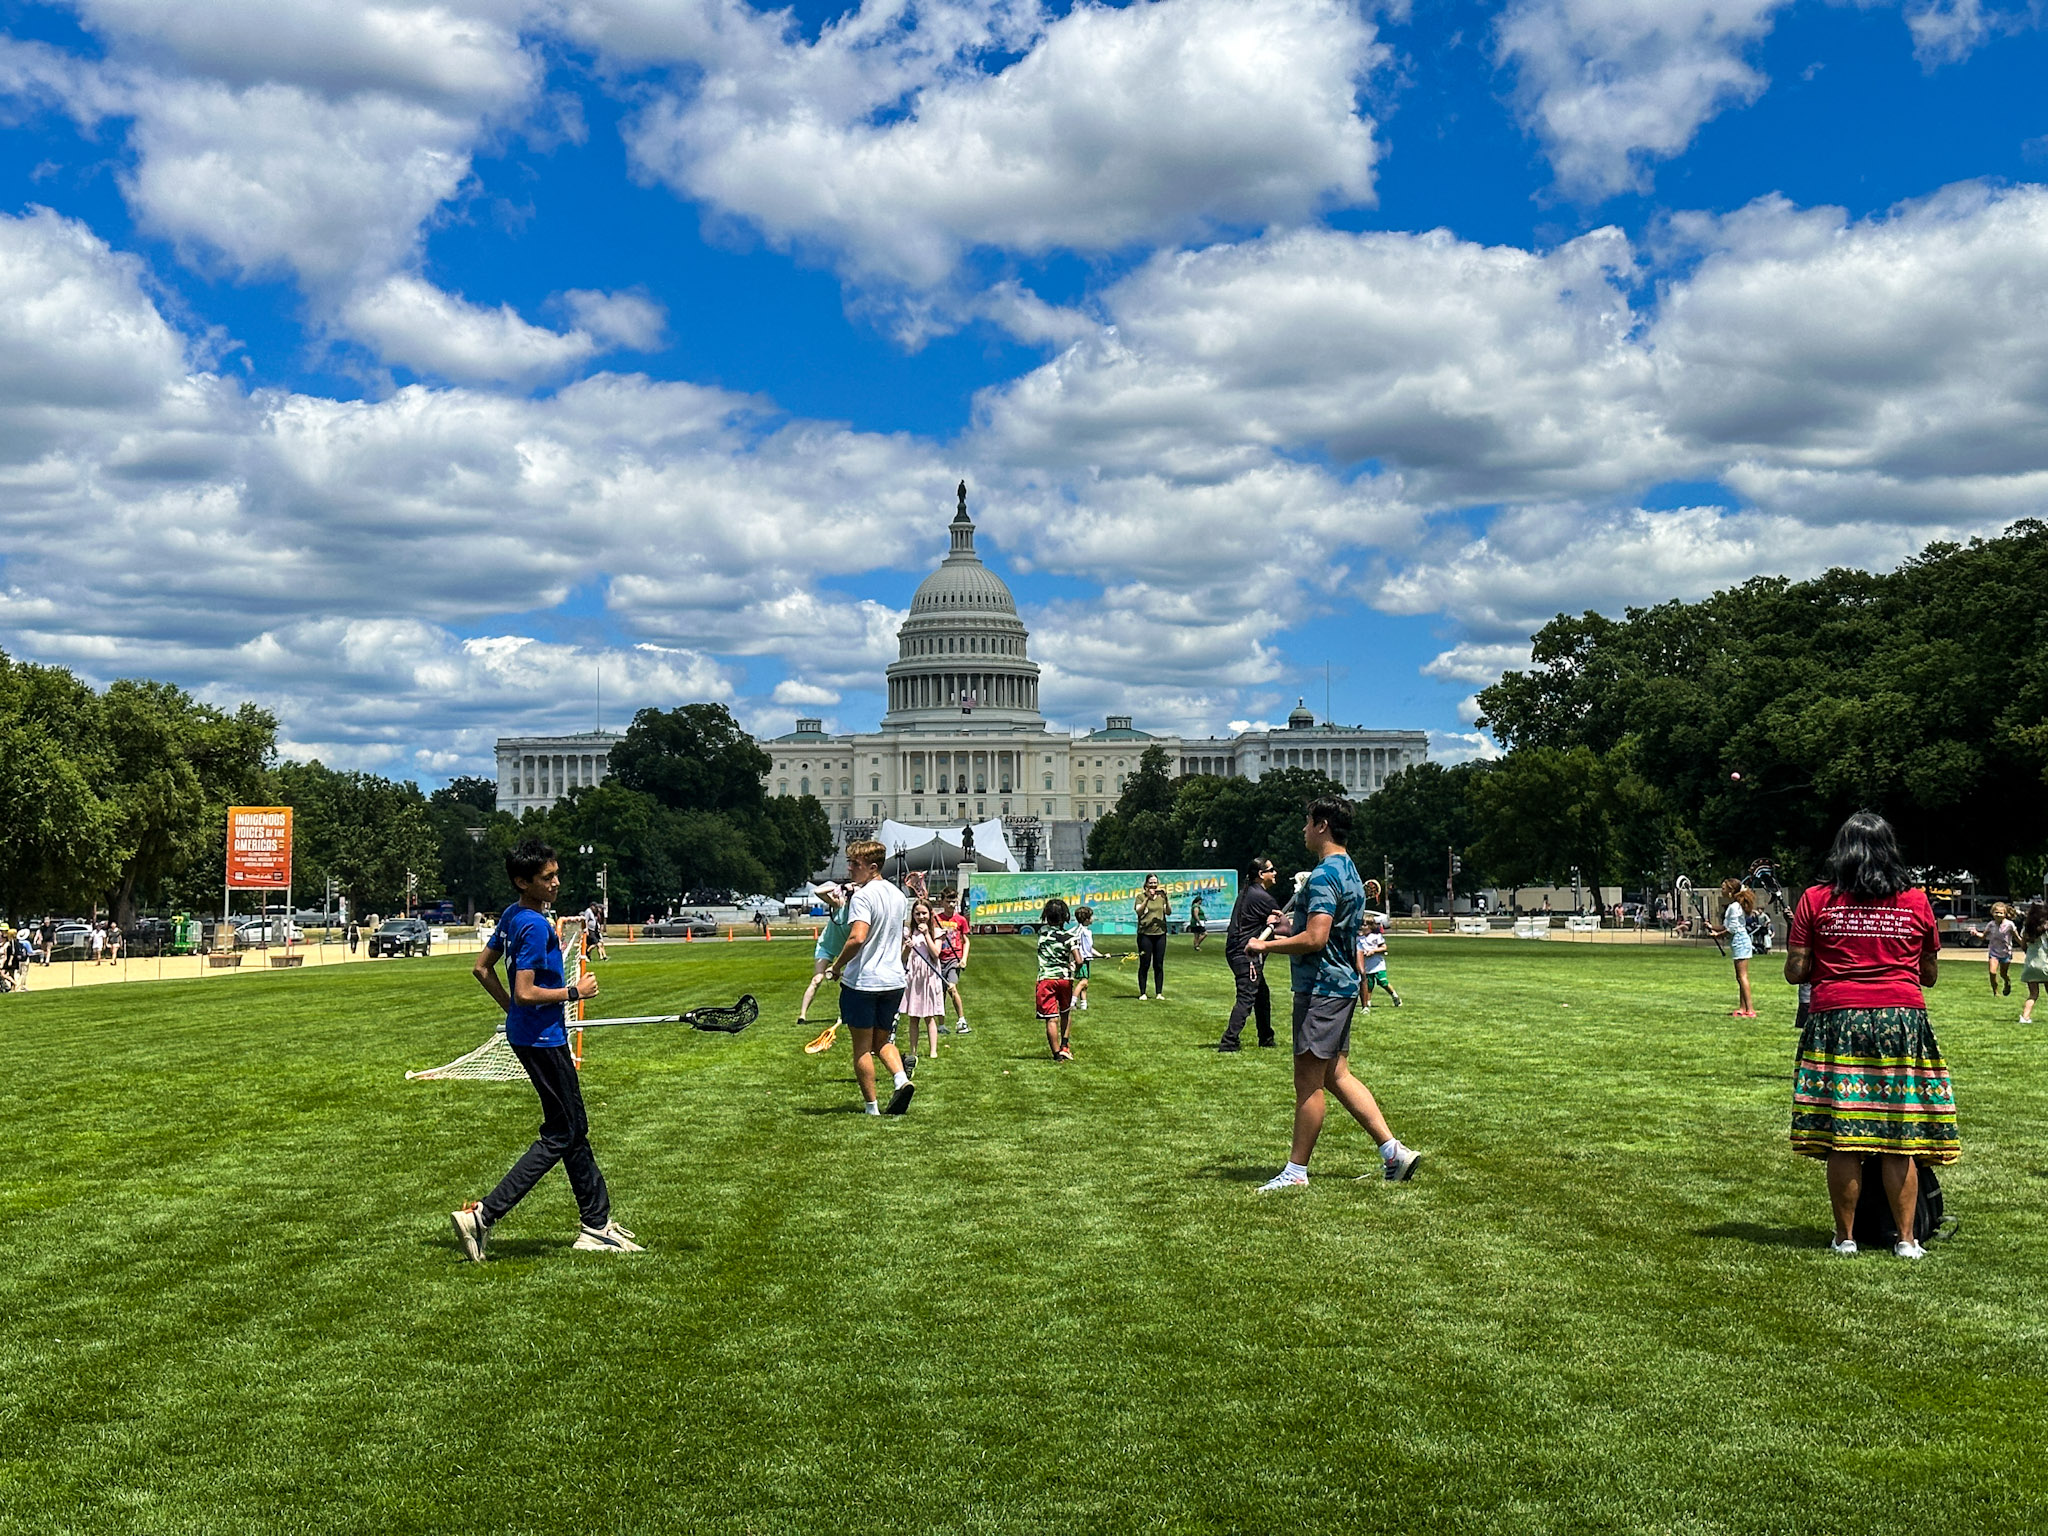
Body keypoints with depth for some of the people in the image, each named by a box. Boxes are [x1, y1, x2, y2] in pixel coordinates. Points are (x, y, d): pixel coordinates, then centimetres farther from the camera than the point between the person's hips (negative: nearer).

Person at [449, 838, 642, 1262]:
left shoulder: (513, 916, 8)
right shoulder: (535, 926, -21)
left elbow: (481, 968, 17)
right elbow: (526, 992, -26)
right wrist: (574, 992, -14)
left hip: (526, 1033, 10)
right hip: (542, 1039, -10)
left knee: (575, 1130, 15)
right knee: (560, 1136, -3)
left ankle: (597, 1227, 22)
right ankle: (482, 1216, -6)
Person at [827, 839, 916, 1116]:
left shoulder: (863, 897, -16)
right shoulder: (898, 895, 10)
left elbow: (857, 938, -27)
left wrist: (836, 967, -14)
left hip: (862, 981, -7)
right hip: (894, 980, 7)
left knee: (862, 1048, 4)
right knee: (883, 1041, 18)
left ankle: (871, 1106, 6)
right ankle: (902, 1080, -6)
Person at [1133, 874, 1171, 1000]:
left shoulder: (1161, 896, 11)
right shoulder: (1141, 896, 1)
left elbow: (1168, 912, 0)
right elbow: (1138, 911, -14)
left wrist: (1166, 899, -14)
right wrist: (1148, 898, -22)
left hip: (1160, 934, 3)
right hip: (1145, 934, -3)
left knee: (1159, 965, 5)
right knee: (1144, 965, -1)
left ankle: (1159, 993, 11)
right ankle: (1142, 993, 4)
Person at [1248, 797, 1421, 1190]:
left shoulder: (1323, 877, -17)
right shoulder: (1348, 871, 16)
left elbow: (1315, 938, -25)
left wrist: (1266, 946, -14)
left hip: (1320, 989, -10)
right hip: (1342, 985, 10)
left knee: (1308, 1081, -3)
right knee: (1336, 1076, 13)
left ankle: (1296, 1171, 4)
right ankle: (1394, 1150, 11)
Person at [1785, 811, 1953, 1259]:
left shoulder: (1815, 901, 0)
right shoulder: (1916, 902, 6)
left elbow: (1795, 971, 0)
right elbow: (1930, 974, 13)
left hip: (1836, 1021, -1)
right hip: (1902, 1021, 1)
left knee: (1842, 1141, 2)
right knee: (1900, 1141, 5)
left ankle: (1845, 1236, 9)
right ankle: (1906, 1239, 9)